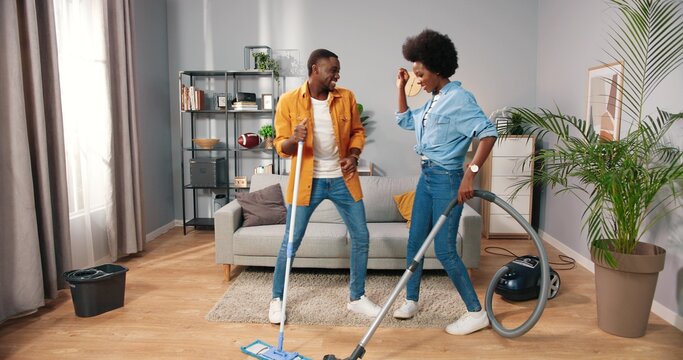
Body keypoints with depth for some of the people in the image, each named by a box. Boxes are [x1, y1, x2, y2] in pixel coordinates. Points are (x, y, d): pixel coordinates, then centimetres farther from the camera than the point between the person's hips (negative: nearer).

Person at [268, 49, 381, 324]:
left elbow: (357, 131, 13)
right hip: (307, 180, -3)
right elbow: (281, 146, -4)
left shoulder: (346, 98, 1)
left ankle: (357, 298, 25)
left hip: (342, 179, 4)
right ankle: (277, 299, 24)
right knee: (291, 242, 3)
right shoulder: (289, 101, -7)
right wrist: (294, 139, -27)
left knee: (361, 237, 6)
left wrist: (353, 155, -6)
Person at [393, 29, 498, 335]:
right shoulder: (433, 102, 13)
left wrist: (470, 173, -31)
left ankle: (477, 312, 10)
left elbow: (488, 133, -23)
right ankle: (411, 300, 28)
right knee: (415, 241, 13)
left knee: (444, 250, -5)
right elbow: (405, 121, 27)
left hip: (447, 179, -9)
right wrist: (401, 88, 19)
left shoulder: (459, 98, -14)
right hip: (426, 176, 9)